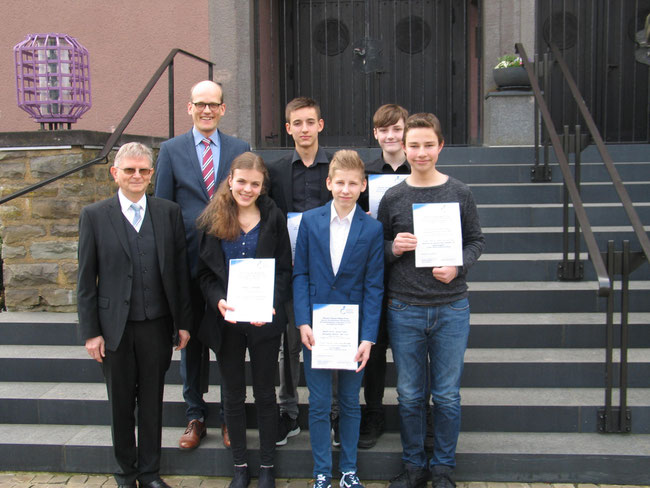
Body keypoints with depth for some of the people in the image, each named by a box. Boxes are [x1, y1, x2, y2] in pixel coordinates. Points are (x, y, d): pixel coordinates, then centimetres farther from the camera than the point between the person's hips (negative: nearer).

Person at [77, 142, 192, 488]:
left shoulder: (169, 212, 3)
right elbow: (86, 280, -1)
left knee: (152, 403, 13)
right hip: (115, 327, -1)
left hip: (157, 326, 1)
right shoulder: (94, 216, -1)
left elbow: (180, 271, 4)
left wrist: (183, 322, 2)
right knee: (121, 405, 13)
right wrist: (90, 332, -4)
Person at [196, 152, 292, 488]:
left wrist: (271, 305, -17)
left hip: (265, 319, -1)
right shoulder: (212, 220, 0)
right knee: (233, 395, 12)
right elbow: (204, 273, 2)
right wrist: (218, 301, -17)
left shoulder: (273, 218, -2)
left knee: (265, 394, 10)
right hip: (226, 320, 1)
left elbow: (285, 270, -1)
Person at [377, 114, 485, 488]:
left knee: (447, 396, 8)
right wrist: (393, 249, -13)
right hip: (404, 310, 1)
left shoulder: (460, 194, 1)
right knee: (410, 395, 11)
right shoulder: (392, 198, 2)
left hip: (451, 309, -1)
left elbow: (477, 241, 6)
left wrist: (457, 267, -13)